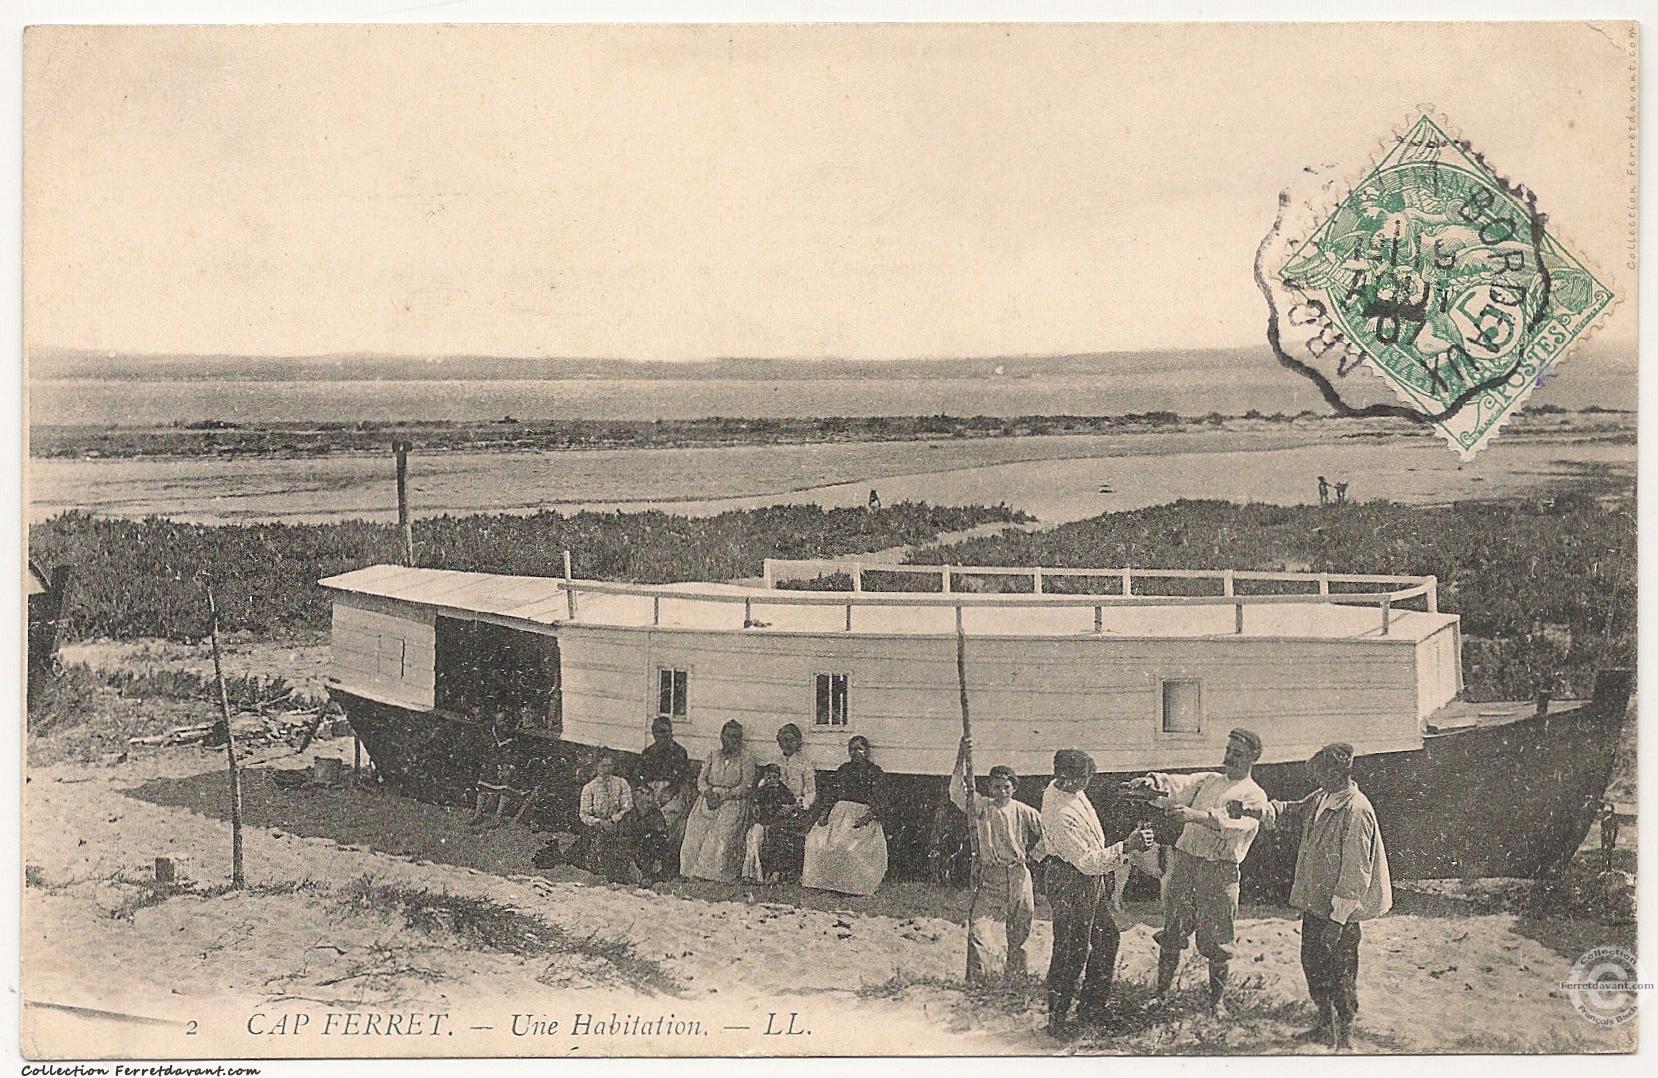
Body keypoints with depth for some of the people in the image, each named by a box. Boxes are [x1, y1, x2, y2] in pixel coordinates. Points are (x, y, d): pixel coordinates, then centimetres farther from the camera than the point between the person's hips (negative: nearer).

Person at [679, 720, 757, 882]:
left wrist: (722, 795, -13)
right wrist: (708, 791, -12)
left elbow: (746, 787, -5)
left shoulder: (746, 757, 4)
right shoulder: (713, 755, 17)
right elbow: (701, 779, 11)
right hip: (707, 801, 4)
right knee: (695, 837, -13)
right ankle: (694, 877, -13)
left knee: (721, 839, -22)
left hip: (732, 803, -4)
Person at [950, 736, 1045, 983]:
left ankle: (1014, 978, 25)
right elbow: (957, 793, -17)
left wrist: (1034, 855, 7)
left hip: (1018, 875, 2)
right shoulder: (982, 807, -1)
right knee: (978, 927, -14)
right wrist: (961, 760, -27)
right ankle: (977, 979, -12)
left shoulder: (1024, 812, 2)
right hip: (989, 876, -2)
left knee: (1020, 931, 9)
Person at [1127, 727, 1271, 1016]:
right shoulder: (1208, 780, 20)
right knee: (1172, 932, 4)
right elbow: (1178, 784, 3)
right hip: (1184, 859, 4)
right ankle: (1161, 994, 11)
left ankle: (1217, 1001, 13)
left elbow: (1232, 822, -16)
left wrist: (1194, 814, -32)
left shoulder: (1254, 795, 3)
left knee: (1215, 940, 0)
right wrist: (1152, 781, -20)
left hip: (1219, 868, -4)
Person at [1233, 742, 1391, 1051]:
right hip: (1313, 904, 9)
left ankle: (1345, 1039, 17)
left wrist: (1337, 920, -22)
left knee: (1340, 974, 3)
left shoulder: (1356, 811, -23)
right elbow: (1292, 812, 20)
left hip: (1339, 912, -9)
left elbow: (1355, 871, -23)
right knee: (1312, 962, 19)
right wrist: (1250, 811, 3)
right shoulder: (1320, 798, 4)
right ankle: (1325, 1026, 36)